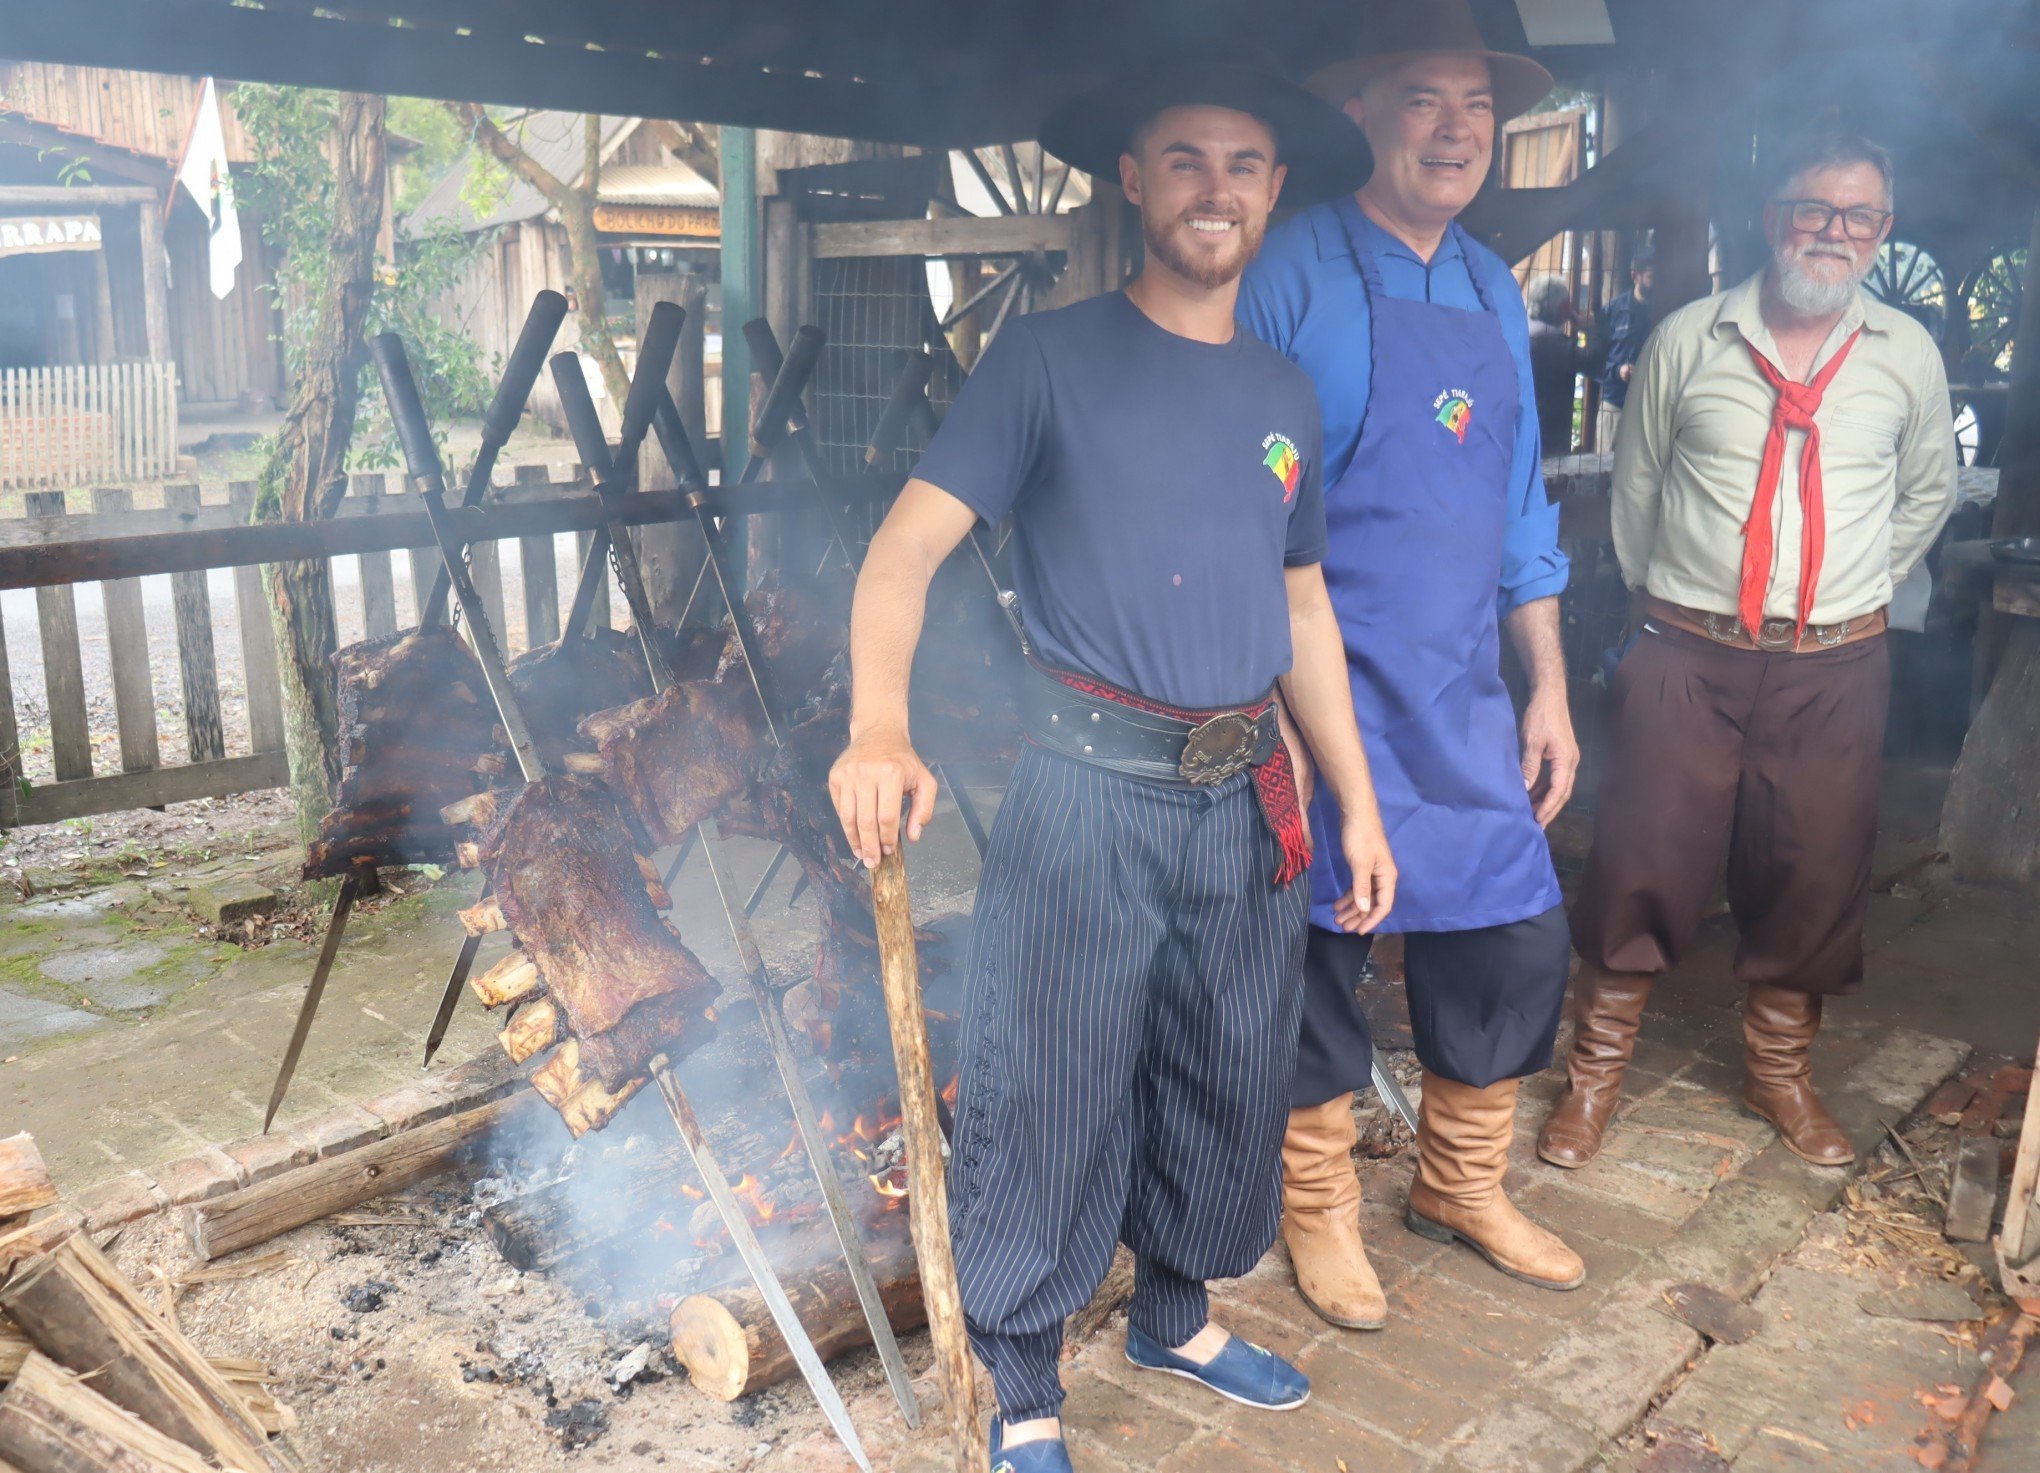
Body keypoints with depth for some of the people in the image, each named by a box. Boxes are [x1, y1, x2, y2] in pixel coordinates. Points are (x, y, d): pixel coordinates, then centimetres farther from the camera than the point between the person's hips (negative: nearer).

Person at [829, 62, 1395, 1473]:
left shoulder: (1286, 395, 12)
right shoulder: (1050, 359, -4)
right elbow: (908, 547, -13)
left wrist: (1359, 802, 14)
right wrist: (880, 727, -31)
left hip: (1249, 797, 6)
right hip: (1092, 787, -5)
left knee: (1231, 1078, 17)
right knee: (1053, 1090, 2)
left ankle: (1176, 1313, 42)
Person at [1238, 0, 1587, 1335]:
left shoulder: (1495, 291, 12)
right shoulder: (1289, 274, -9)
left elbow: (1518, 506, 16)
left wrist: (1550, 687, 14)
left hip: (1464, 699, 7)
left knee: (1518, 942, 11)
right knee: (1316, 955, 6)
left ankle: (1464, 1186, 36)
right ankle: (1319, 1208, 30)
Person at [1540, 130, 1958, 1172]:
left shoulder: (1908, 355, 5)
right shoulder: (1689, 339, 0)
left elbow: (1927, 489, 20)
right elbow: (1635, 480, 11)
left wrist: (1861, 586, 16)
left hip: (1834, 666, 2)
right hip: (1687, 654, -2)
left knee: (1812, 873, 9)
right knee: (1642, 862, -1)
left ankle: (1780, 1069, 31)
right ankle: (1597, 1069, 17)